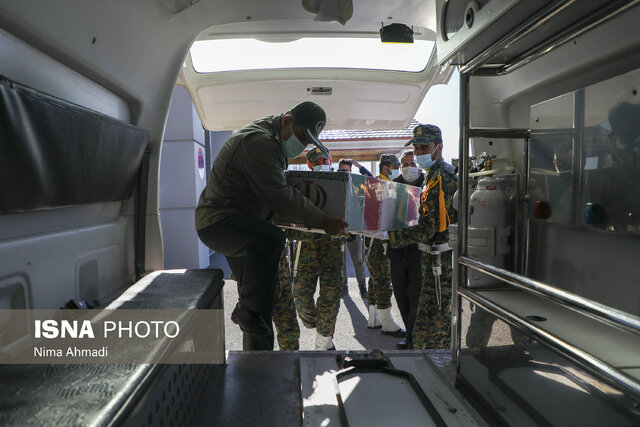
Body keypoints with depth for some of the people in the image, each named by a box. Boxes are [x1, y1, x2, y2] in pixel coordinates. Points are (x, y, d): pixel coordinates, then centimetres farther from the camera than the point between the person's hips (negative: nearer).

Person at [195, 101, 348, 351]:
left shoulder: (276, 143, 15)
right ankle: (247, 312, -19)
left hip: (243, 227, 10)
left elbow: (276, 189, 24)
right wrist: (322, 220, -18)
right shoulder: (258, 141, -19)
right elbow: (278, 195, -25)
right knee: (270, 239, -38)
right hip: (218, 221, -10)